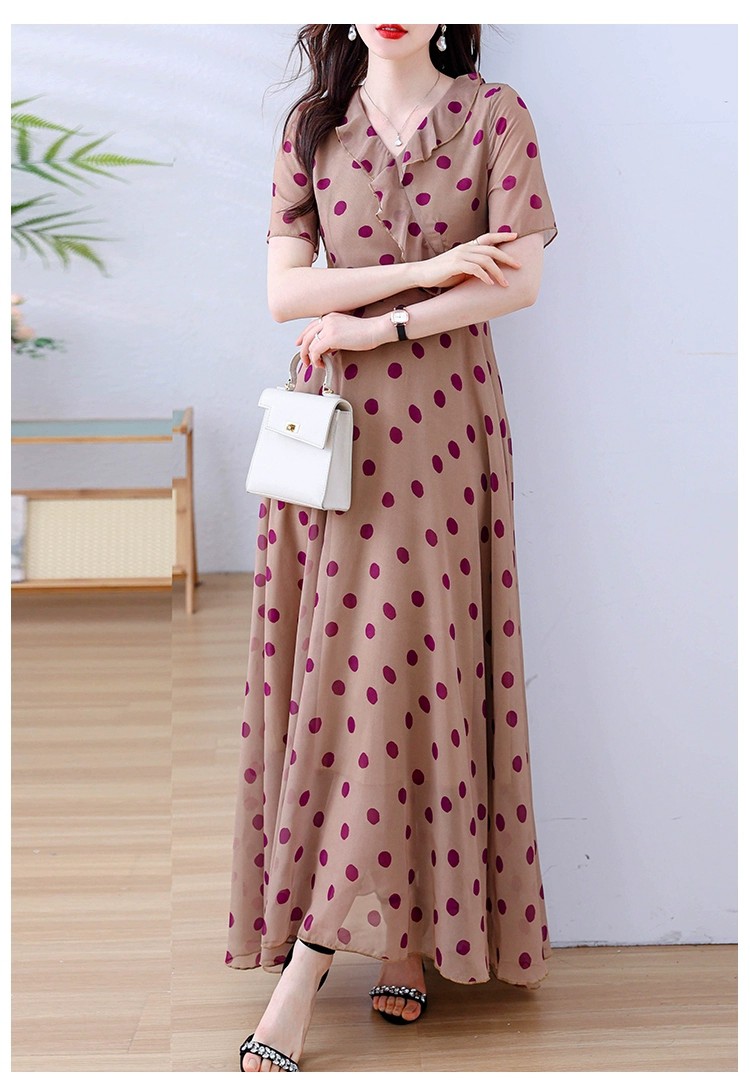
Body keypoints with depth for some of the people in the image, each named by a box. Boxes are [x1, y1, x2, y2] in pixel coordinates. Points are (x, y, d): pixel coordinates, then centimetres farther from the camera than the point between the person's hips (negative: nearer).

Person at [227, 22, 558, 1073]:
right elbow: (284, 291, -1)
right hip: (333, 424, 3)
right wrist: (431, 268, -10)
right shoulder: (311, 125, 8)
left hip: (442, 428, -2)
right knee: (337, 668, 1)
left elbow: (520, 279, -8)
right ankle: (401, 937, 15)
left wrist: (381, 324, -13)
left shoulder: (495, 115, 1)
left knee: (402, 671, -6)